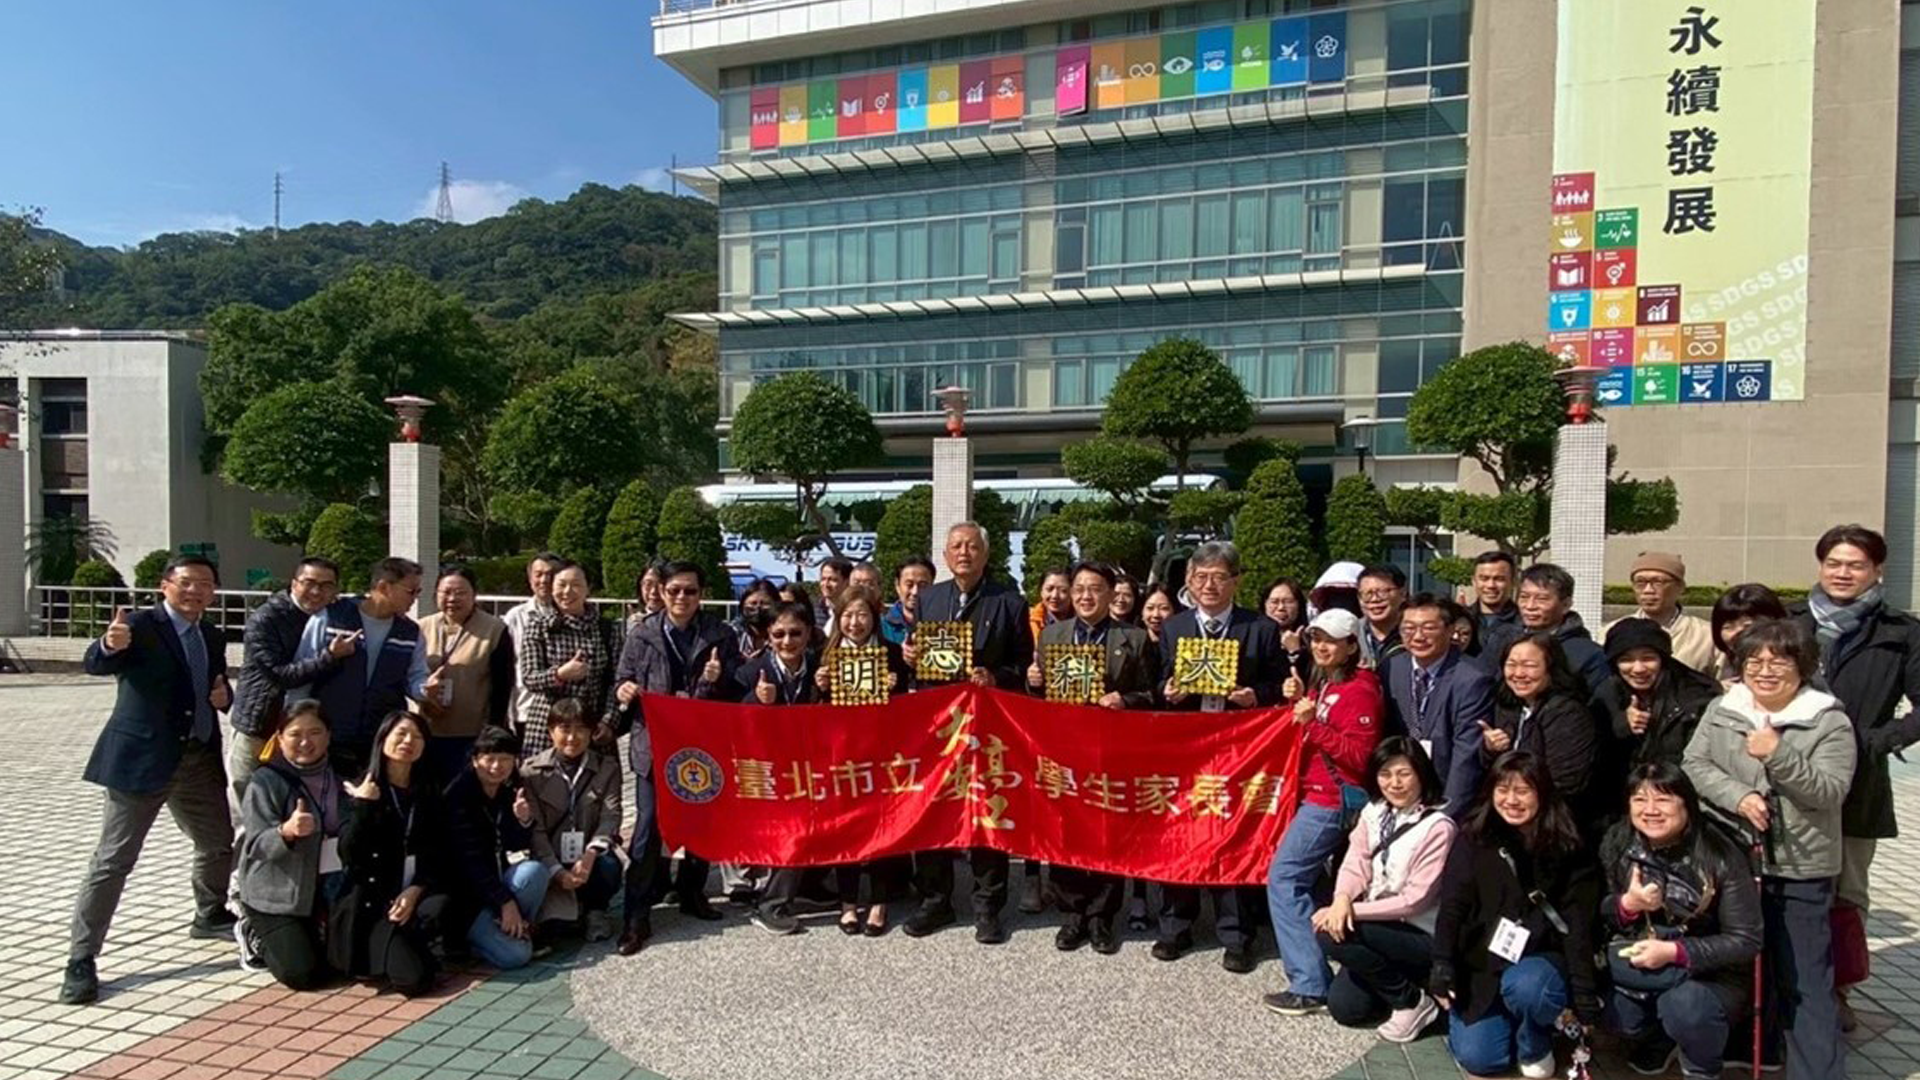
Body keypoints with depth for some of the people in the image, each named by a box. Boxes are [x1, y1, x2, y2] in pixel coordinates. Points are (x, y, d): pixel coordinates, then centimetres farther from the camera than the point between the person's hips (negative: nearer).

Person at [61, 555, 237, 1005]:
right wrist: (110, 646, -51)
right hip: (141, 758, -7)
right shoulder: (140, 626, -10)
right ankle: (81, 961, 6)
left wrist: (224, 696, -2)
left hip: (200, 759, 7)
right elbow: (95, 664, -27)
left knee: (219, 845, 19)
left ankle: (210, 916, 42)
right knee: (113, 860, -4)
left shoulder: (213, 638, 11)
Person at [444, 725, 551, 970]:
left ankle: (516, 929, -6)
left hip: (497, 881, 6)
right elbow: (469, 859, -19)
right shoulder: (458, 794, -14)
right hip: (466, 895, -6)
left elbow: (520, 850, 0)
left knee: (535, 871, -28)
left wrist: (524, 821, -21)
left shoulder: (512, 792, 2)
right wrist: (505, 901, -22)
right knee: (515, 955, -25)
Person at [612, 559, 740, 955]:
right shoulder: (642, 636, 3)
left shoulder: (721, 635, 3)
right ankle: (637, 917, 5)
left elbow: (738, 690, 3)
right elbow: (622, 683, 9)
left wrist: (717, 681, -17)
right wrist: (624, 691, -13)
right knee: (648, 829, -3)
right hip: (654, 745, -1)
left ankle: (691, 892, 35)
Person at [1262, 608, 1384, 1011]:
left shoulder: (1360, 691, -13)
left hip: (1334, 800, -9)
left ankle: (1309, 985, -6)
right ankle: (1312, 976, 22)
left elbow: (1358, 756, -18)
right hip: (1317, 796, 9)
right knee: (1298, 880, 13)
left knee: (1283, 878, -9)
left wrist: (1313, 722, -26)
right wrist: (1299, 701, 3)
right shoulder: (1323, 684, 13)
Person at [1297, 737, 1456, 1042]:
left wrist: (1354, 911, -25)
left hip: (1423, 935, -6)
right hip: (1380, 926, 6)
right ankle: (1402, 979, 22)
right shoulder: (1373, 812, 2)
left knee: (1333, 935, -26)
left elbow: (1415, 899, -21)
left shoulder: (1437, 827, -19)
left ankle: (1413, 1002, -7)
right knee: (1343, 1007, -1)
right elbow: (1354, 865, -5)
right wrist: (1342, 899, -27)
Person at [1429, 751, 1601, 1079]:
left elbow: (1579, 924, -9)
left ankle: (1537, 1045, -1)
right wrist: (1442, 965, -19)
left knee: (1525, 988, -36)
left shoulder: (1567, 848, -6)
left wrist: (1586, 1000, -14)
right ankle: (1509, 1017, 22)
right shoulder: (1474, 838, -3)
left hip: (1542, 959, -1)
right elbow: (1451, 906, -7)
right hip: (1482, 961, 2)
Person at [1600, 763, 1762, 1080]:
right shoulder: (1617, 843, -8)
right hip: (1639, 962, 3)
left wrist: (1674, 952, -25)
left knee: (1684, 1005, -32)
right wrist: (1627, 905, -22)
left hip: (1715, 973, -3)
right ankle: (1654, 1041, 12)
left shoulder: (1720, 857, -18)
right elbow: (1600, 920, 1)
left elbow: (1746, 941, -15)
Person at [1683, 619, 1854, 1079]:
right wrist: (1738, 796, -16)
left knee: (1805, 980, 3)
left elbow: (1828, 792, -13)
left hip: (1801, 870, -3)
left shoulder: (1830, 722, -5)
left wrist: (1779, 755, -26)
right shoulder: (1721, 710, 5)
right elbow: (1694, 766, 0)